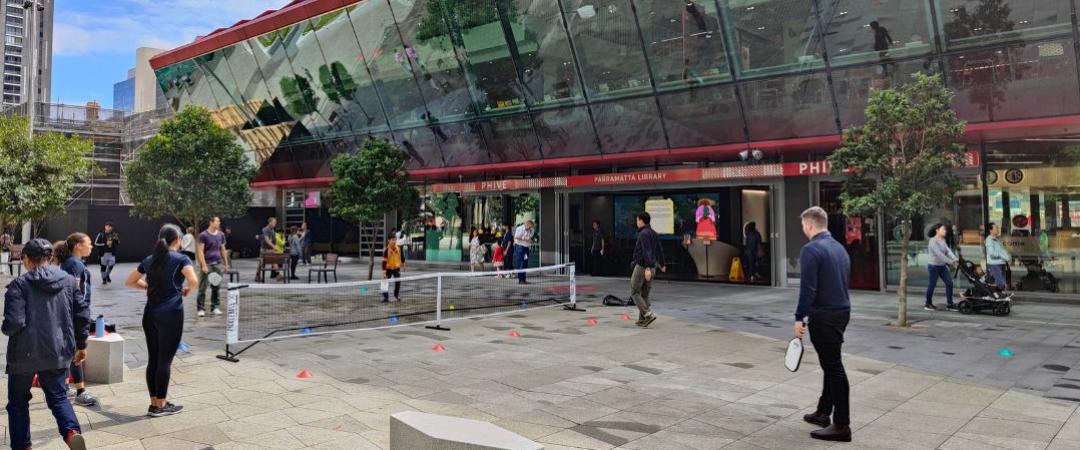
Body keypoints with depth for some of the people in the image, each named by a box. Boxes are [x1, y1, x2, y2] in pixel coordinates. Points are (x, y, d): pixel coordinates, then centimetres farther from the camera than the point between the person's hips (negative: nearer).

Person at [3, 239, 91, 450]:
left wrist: (6, 329, 6)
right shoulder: (69, 280, 4)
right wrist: (81, 345, 14)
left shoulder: (19, 284, -10)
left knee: (18, 401, 17)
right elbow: (83, 315, 4)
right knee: (58, 396, 13)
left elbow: (14, 323, -18)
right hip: (58, 353, 3)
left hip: (25, 354, -3)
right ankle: (72, 431, -12)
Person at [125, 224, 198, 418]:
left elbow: (130, 281, 20)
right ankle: (160, 405, 7)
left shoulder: (149, 260, 12)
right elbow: (193, 280, -21)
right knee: (165, 360, 1)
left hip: (150, 314, 6)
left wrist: (150, 286, 18)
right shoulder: (181, 259, -6)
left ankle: (154, 402, 19)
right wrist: (186, 290, -1)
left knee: (153, 359, 11)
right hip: (171, 314, -6)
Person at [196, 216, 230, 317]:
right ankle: (200, 309, 5)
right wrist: (204, 265, -15)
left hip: (218, 263, 5)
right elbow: (200, 251, -8)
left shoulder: (221, 235, 11)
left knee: (216, 287, 7)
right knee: (203, 287, -2)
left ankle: (215, 307, 15)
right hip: (207, 264, -5)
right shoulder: (203, 235, -5)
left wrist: (226, 264, 14)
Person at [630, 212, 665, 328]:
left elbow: (646, 252, -24)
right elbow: (659, 250, 22)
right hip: (651, 268, 8)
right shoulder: (654, 234, 13)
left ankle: (649, 314, -12)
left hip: (642, 267, -8)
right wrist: (661, 264, 37)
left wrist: (647, 268, -32)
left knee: (634, 293, -1)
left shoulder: (643, 234, -14)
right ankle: (642, 319, 11)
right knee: (644, 294, 11)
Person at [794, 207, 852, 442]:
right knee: (831, 364, 18)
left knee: (833, 367, -4)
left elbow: (808, 288, -20)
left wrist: (799, 317, -15)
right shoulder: (840, 247, 13)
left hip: (824, 316, -9)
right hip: (842, 311, 9)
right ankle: (823, 413, 29)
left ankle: (841, 426, 2)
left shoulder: (811, 249, -15)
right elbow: (844, 281, 17)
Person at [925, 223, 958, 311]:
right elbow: (939, 254, -24)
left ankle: (949, 303, 9)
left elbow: (948, 250, -4)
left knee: (949, 283, 2)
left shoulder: (943, 240, 10)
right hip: (934, 266, -8)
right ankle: (928, 304, 13)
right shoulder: (933, 241, -15)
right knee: (932, 285, 0)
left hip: (942, 266, 8)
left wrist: (955, 259, -21)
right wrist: (950, 261, -28)